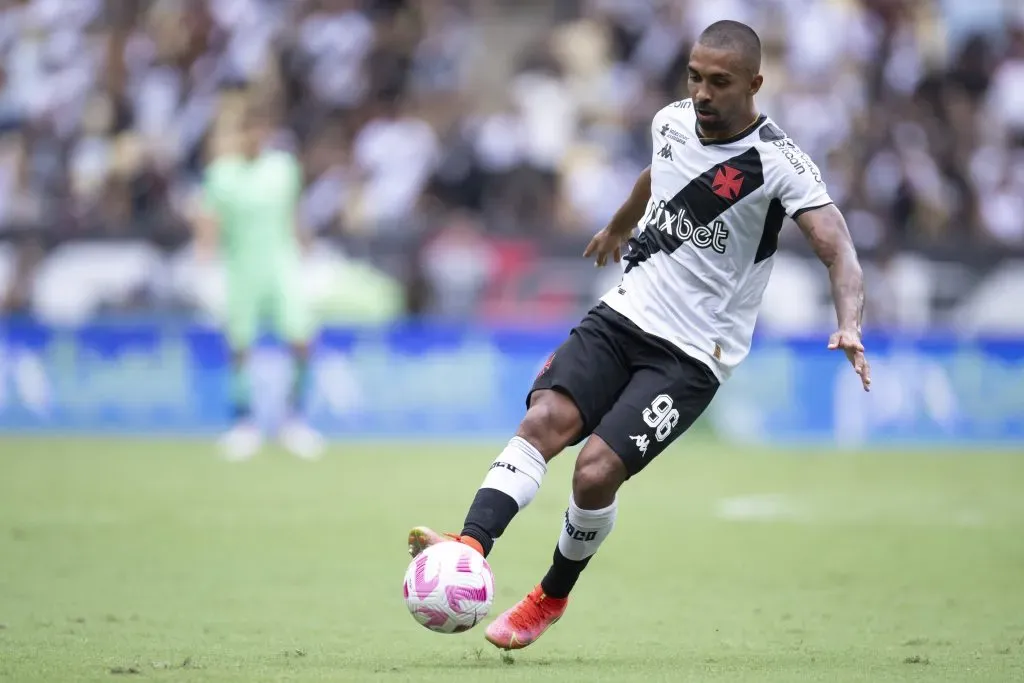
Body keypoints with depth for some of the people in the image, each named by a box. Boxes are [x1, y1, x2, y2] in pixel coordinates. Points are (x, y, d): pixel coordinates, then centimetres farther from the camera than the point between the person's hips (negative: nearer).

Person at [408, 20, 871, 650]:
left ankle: (551, 598, 8)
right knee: (544, 419, -21)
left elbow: (837, 248, -26)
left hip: (692, 355, -5)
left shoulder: (778, 163, -16)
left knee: (597, 470, -17)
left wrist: (850, 325, -44)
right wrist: (619, 226, 47)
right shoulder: (672, 122, 4)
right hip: (624, 314, 5)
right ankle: (470, 548, -35)